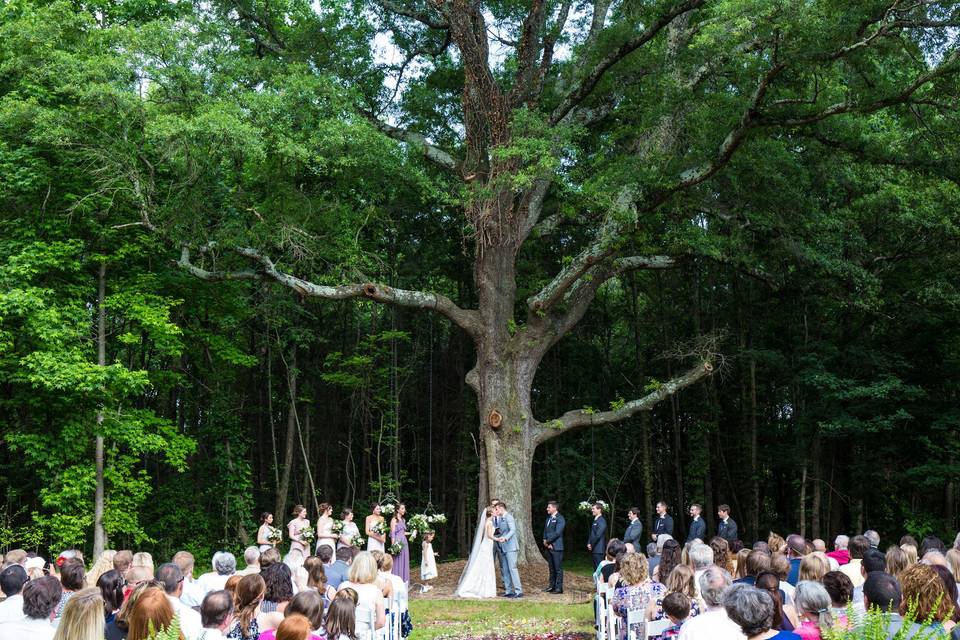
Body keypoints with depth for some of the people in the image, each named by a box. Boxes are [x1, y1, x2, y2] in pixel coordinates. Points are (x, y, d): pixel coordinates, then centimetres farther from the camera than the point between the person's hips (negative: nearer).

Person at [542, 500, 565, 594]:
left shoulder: (560, 519, -9)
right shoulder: (549, 518, 17)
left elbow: (557, 533, -18)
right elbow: (545, 531, 17)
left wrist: (547, 541, -12)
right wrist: (545, 541, 0)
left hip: (556, 547, -8)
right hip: (548, 547, 8)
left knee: (558, 568, -3)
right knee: (551, 568, 13)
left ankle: (559, 587, -1)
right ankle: (552, 585, 19)